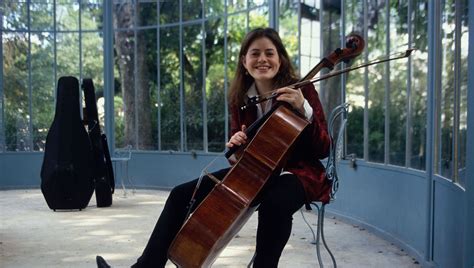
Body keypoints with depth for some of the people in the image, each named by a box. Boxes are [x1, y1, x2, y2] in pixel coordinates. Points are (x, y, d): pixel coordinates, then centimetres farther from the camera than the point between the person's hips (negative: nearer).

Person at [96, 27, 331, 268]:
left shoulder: (303, 90, -10)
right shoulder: (240, 97, 3)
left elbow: (323, 149, -15)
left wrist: (304, 109, -29)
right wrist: (235, 143, -11)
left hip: (297, 173, -5)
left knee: (274, 204, -41)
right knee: (182, 195, -6)